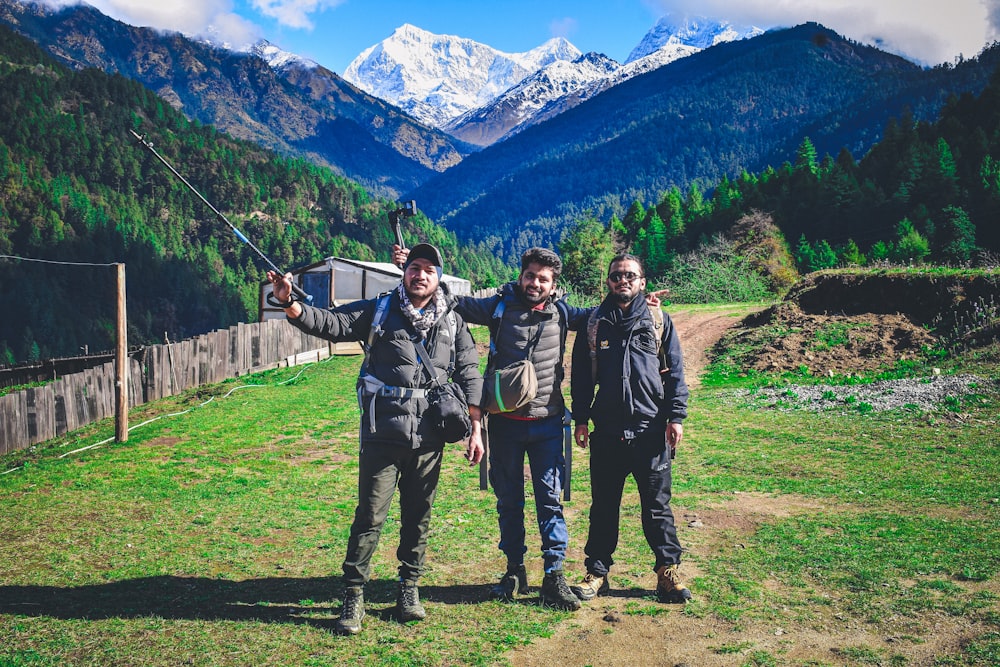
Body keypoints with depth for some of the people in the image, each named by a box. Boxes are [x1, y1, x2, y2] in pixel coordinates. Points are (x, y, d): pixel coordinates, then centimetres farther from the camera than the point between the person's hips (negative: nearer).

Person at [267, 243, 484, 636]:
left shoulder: (452, 322, 8)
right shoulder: (378, 312, 2)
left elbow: (469, 374, 9)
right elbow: (329, 323, -4)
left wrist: (476, 428, 5)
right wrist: (290, 304, -22)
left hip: (429, 437, 2)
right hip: (383, 433, -2)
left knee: (418, 515, 12)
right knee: (370, 515, 0)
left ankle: (409, 588, 27)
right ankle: (353, 596, 11)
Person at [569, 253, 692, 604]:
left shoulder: (659, 321, 7)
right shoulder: (594, 323, 9)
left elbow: (675, 372, 6)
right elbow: (580, 375, 10)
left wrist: (676, 417, -2)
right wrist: (581, 419, 5)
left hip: (651, 431, -1)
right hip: (606, 432, 1)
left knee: (657, 506, 5)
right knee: (603, 506, 8)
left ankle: (668, 573, 16)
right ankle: (597, 573, 18)